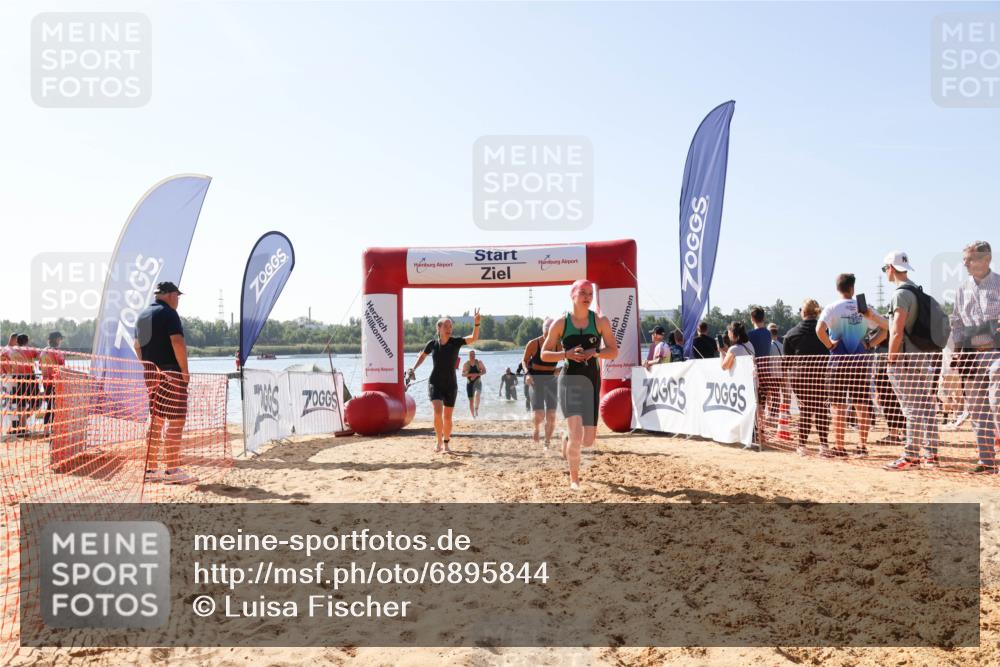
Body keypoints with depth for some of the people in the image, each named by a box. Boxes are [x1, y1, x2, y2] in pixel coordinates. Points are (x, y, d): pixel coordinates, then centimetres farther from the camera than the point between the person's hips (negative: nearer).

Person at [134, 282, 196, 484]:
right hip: (171, 373, -9)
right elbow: (177, 342, -19)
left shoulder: (142, 315, 17)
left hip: (151, 374, 9)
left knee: (156, 420, 13)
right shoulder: (168, 313, -10)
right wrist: (185, 370, -15)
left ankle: (151, 469, 15)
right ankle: (172, 470, -7)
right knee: (176, 421, -6)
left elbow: (138, 346, 22)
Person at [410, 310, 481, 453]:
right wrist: (414, 368, 4)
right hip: (435, 383, 0)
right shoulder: (432, 343, -3)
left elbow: (474, 338, -22)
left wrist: (477, 323, -36)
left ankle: (446, 444, 25)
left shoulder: (456, 342, -7)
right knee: (438, 411, -20)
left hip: (450, 385, 1)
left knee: (447, 417, 5)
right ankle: (439, 441, -2)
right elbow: (423, 356, 17)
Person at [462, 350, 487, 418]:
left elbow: (484, 371, -1)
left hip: (478, 381, -1)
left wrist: (476, 374, -17)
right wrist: (470, 374, -19)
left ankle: (476, 408, -21)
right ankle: (473, 416, 14)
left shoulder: (479, 362, 2)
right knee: (471, 400, 3)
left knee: (477, 394, -33)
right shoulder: (466, 364, 3)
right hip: (469, 383, 1)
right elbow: (463, 374, -1)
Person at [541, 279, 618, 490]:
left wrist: (595, 352, -16)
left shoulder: (600, 321, 4)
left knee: (588, 439, 4)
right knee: (577, 434, -16)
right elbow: (544, 355, 3)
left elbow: (614, 351, 3)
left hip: (592, 380, 3)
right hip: (570, 380, -2)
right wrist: (566, 354, -14)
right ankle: (574, 479, 3)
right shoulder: (560, 323, 0)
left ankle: (567, 440, 40)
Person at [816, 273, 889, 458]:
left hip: (839, 360, -3)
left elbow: (819, 329, -22)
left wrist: (829, 345, -9)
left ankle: (839, 447, 2)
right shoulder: (864, 307, 5)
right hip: (861, 360, 3)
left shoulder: (832, 308, -5)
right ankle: (862, 446, 10)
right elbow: (886, 326, 5)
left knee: (839, 405, 1)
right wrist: (871, 343, 4)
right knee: (862, 405, 7)